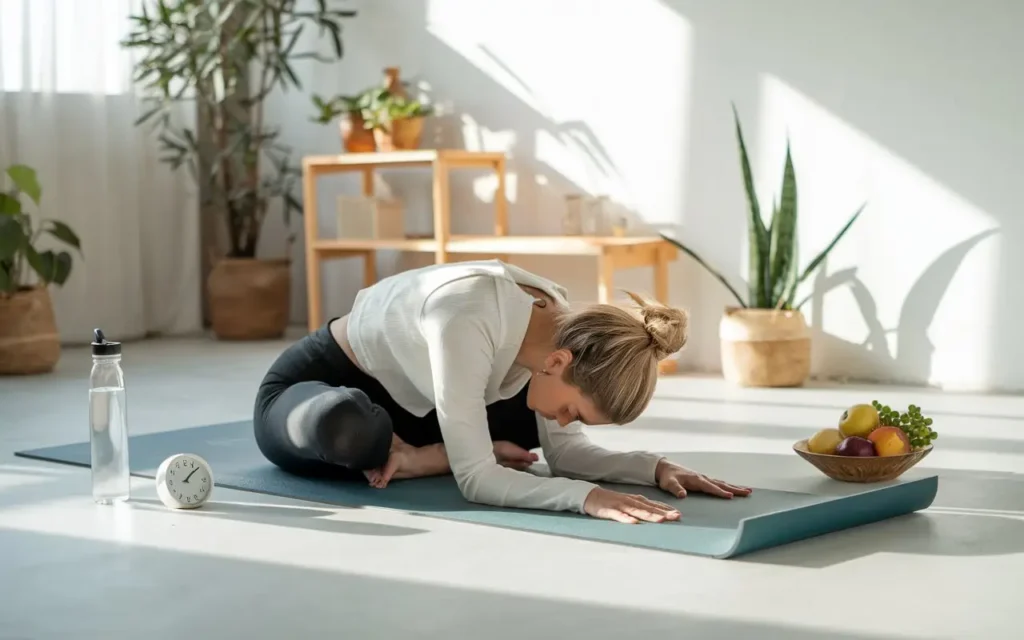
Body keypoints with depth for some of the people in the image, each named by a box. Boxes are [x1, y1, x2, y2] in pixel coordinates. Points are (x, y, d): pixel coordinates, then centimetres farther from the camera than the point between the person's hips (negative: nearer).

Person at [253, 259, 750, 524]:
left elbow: (564, 450, -8)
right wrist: (586, 496, -49)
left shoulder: (561, 323, -17)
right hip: (311, 390, -7)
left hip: (404, 400, 7)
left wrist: (654, 467, -22)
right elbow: (475, 480, -39)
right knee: (352, 427, -44)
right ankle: (393, 453, -11)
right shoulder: (468, 321, -40)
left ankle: (414, 460, 0)